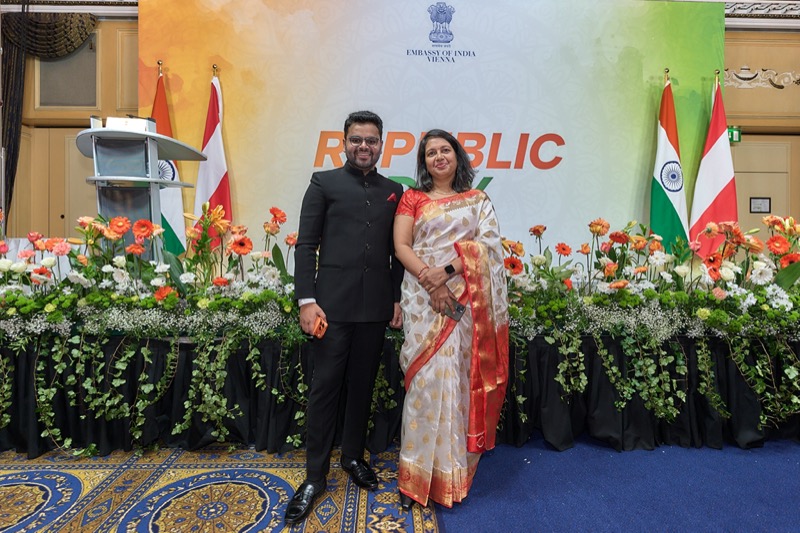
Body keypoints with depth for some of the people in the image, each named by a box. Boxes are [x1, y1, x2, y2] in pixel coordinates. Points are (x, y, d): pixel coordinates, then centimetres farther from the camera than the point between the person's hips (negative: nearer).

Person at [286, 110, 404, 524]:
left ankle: (353, 456, 34)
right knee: (324, 388, 4)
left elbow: (397, 251, 13)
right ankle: (315, 475, 19)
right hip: (333, 304, -3)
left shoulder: (394, 191, 14)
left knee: (362, 386, 14)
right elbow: (306, 245, -1)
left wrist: (398, 298, 8)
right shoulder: (324, 183, 5)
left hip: (376, 307, 3)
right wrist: (306, 299, -9)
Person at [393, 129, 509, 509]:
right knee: (427, 379, -3)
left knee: (462, 378, 4)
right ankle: (419, 473, 11)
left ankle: (456, 466, 20)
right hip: (424, 297, -1)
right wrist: (429, 280, -15)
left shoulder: (478, 200, 12)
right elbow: (401, 246, 0)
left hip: (467, 299, 1)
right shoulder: (412, 198, 10)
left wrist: (446, 271, -15)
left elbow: (488, 243, -2)